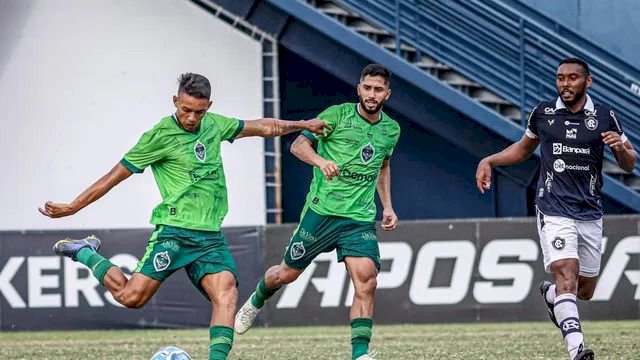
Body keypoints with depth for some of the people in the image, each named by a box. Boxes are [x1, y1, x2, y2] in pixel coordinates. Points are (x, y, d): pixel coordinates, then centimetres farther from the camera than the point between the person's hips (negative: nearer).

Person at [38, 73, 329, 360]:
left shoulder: (213, 125, 12)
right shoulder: (161, 135, -6)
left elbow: (261, 127, 30)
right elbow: (117, 175, -2)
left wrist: (302, 125, 33)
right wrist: (73, 207, -3)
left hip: (211, 236, 5)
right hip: (174, 231, -5)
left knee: (226, 293, -20)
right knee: (131, 296, -13)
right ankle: (84, 253, 12)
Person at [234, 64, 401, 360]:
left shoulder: (391, 130, 10)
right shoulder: (337, 115, -6)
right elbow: (299, 145, -8)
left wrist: (387, 206, 19)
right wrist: (321, 161, -28)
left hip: (360, 219, 3)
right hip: (321, 210, -2)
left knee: (366, 281, -18)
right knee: (287, 273, 11)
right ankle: (256, 302, 44)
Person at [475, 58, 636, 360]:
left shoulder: (604, 116, 2)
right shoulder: (542, 113, 3)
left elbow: (629, 164, 9)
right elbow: (524, 148, 22)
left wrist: (621, 148, -13)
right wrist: (489, 161, 8)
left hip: (590, 215, 2)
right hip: (554, 212, -2)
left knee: (585, 290, 12)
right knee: (566, 275, -23)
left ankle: (550, 294, 46)